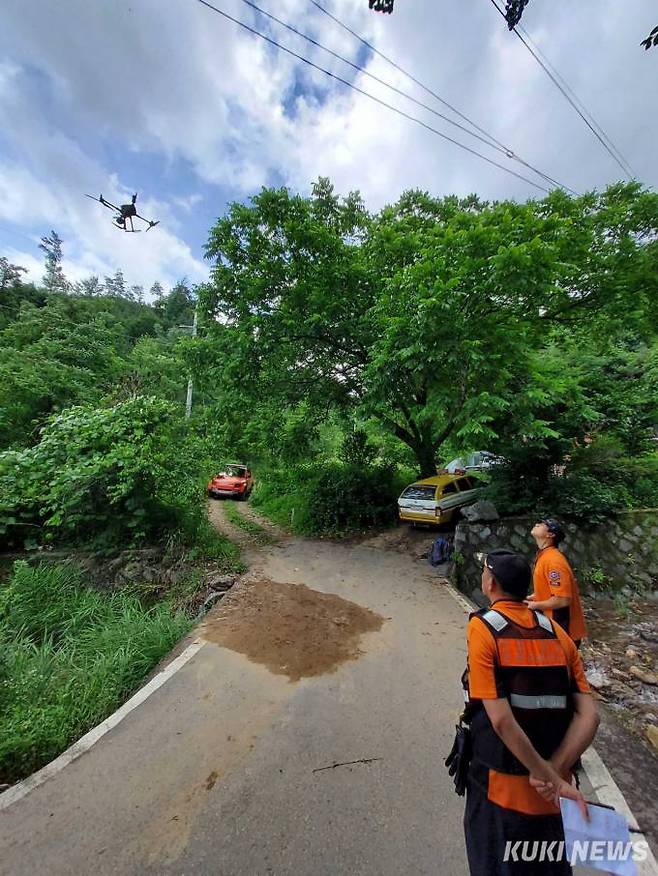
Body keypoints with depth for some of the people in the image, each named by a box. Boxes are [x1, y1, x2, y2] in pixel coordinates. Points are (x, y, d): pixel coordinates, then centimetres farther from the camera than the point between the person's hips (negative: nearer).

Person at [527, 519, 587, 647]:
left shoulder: (553, 560, -26)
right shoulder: (544, 556, 4)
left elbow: (563, 600, -28)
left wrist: (535, 606, -17)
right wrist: (532, 597, 7)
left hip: (563, 631, -9)